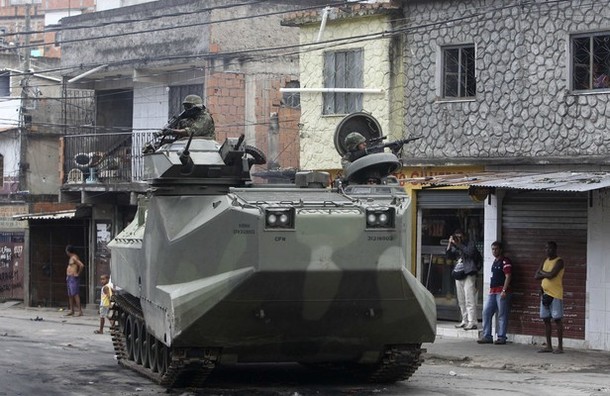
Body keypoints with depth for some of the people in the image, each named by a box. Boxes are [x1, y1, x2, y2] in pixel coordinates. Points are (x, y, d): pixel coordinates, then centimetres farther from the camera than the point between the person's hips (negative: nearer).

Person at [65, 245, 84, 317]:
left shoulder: (74, 257, -14)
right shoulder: (71, 258, 16)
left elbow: (82, 265, -26)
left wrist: (78, 273, -17)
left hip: (73, 278, -10)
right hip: (69, 278, 10)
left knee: (75, 294, -13)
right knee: (70, 295, 12)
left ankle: (80, 311, -16)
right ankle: (72, 310, 18)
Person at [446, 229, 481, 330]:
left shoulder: (470, 243, 0)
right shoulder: (456, 246, 18)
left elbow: (470, 252, -18)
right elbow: (449, 256, 9)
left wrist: (458, 245, -18)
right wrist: (449, 244, -3)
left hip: (469, 274, -7)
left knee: (470, 299, -13)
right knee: (461, 301, 10)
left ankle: (472, 322, -16)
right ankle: (465, 321, 17)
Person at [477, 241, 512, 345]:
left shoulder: (505, 261, -8)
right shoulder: (495, 262, 20)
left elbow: (508, 276, -15)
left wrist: (504, 290, -21)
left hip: (501, 292, -9)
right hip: (492, 292, 9)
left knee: (502, 315, -4)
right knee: (486, 312, 5)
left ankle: (501, 337, -1)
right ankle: (487, 336, 8)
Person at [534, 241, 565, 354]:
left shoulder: (559, 261, -7)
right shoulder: (545, 262, 16)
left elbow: (551, 275, -20)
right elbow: (536, 276, 9)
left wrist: (542, 272, -2)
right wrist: (547, 274, -7)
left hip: (555, 295, -8)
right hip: (545, 294, 8)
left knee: (557, 319, -5)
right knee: (546, 320, 7)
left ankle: (560, 347, -3)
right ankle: (548, 346, 12)